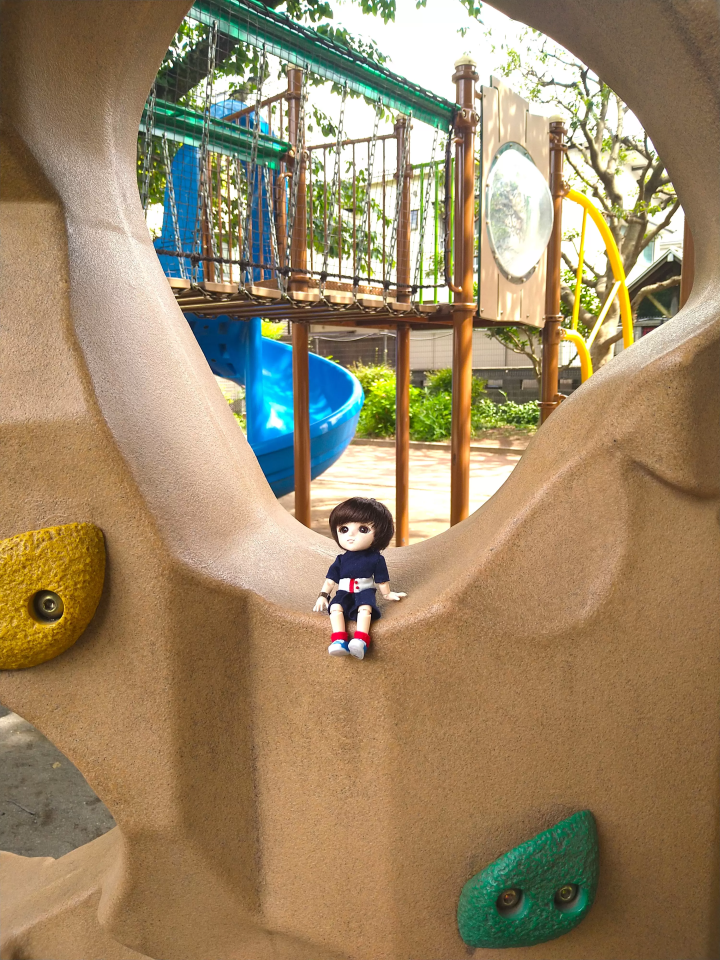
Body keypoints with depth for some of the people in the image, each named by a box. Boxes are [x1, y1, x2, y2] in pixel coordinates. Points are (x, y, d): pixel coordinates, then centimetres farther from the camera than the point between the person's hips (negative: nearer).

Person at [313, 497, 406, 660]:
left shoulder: (376, 559, 0)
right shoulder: (341, 560, 7)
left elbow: (382, 579, 12)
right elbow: (331, 579, 13)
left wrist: (388, 594, 19)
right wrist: (323, 596, 7)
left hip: (365, 593, -2)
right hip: (344, 594, 2)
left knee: (365, 607, -35)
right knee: (335, 606, -30)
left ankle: (361, 641, -50)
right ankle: (339, 640, -41)